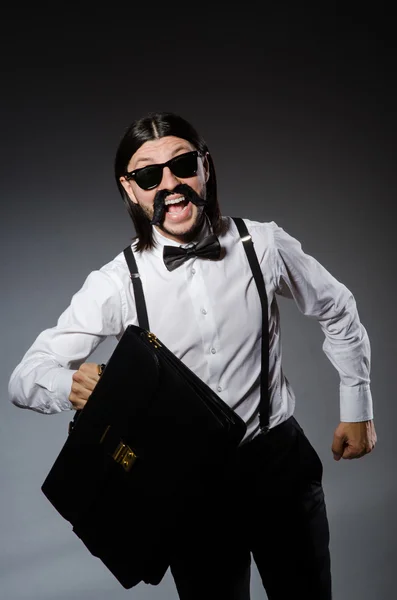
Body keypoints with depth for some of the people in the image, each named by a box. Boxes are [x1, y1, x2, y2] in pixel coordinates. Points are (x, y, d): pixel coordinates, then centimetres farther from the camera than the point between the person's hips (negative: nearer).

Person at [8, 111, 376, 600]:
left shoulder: (264, 244, -9)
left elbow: (337, 311, 8)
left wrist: (357, 409, 11)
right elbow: (24, 377, -11)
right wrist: (69, 384, -35)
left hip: (278, 461, 1)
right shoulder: (116, 285, -13)